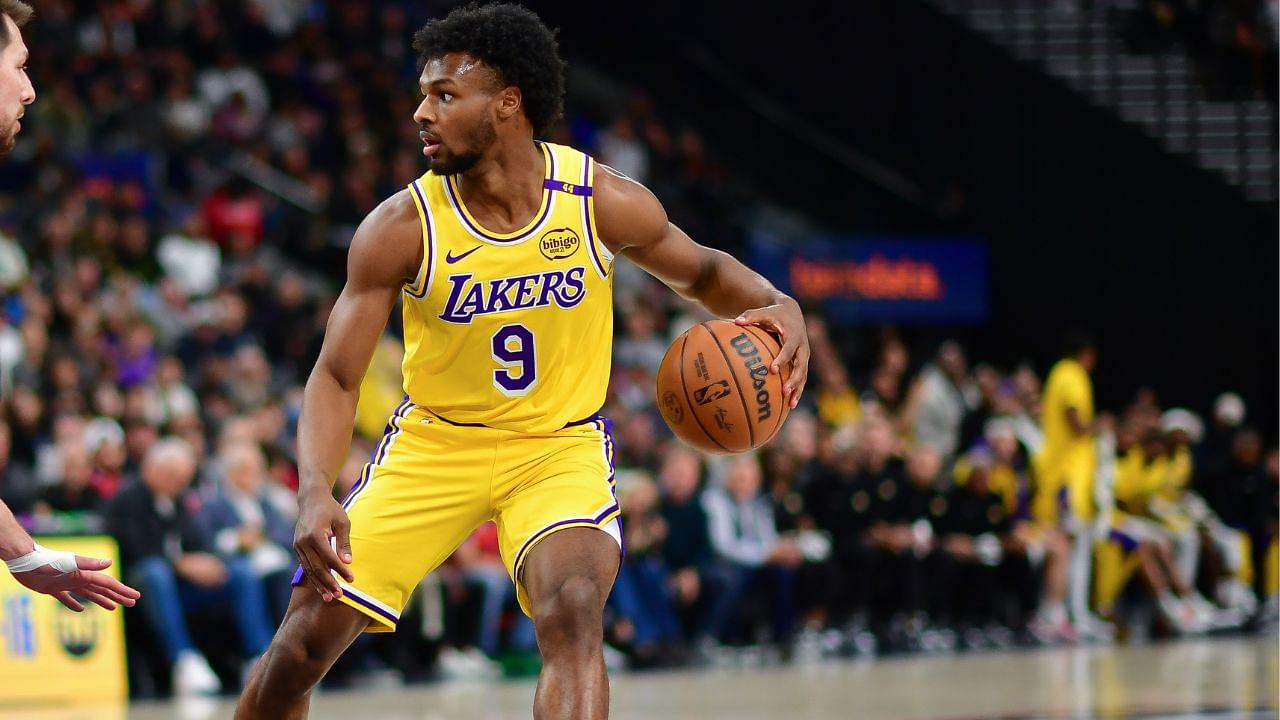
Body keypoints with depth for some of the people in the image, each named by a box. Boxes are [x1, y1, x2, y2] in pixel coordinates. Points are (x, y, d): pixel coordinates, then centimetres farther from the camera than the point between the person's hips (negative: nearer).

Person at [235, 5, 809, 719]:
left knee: (574, 613, -29)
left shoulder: (604, 201, -14)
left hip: (558, 446, -1)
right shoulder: (401, 228, -17)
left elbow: (701, 272, 6)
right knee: (304, 642, -2)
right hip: (434, 443, 1)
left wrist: (778, 305, -16)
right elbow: (337, 378, -13)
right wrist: (315, 493, -31)